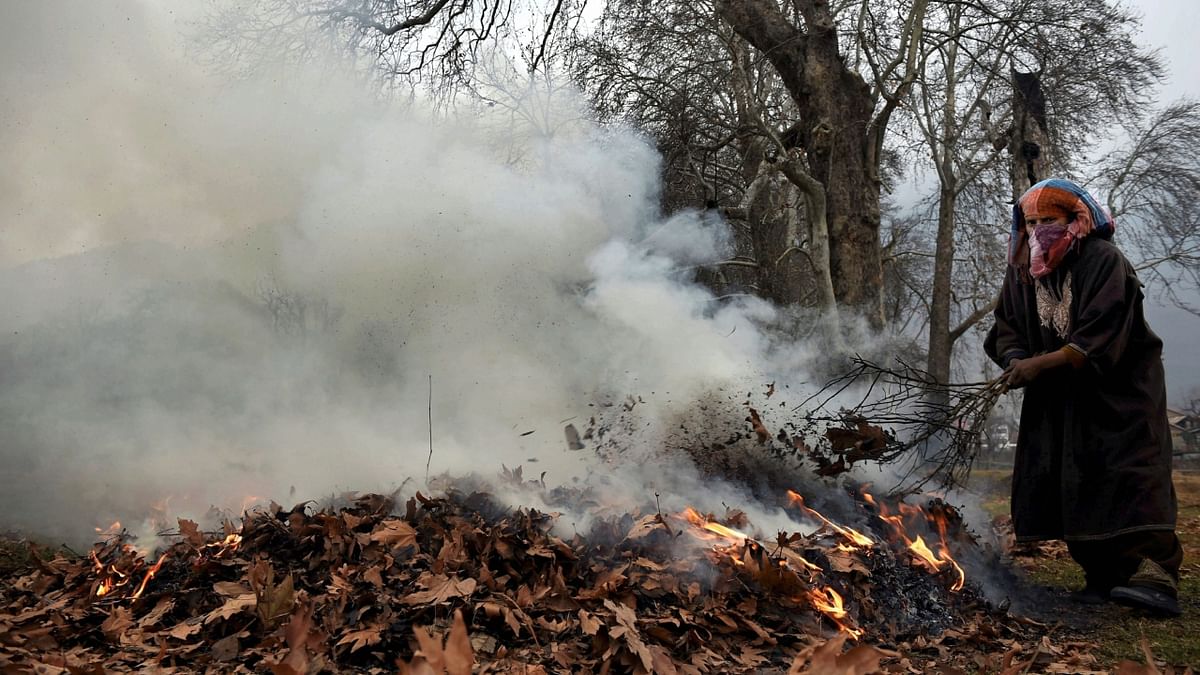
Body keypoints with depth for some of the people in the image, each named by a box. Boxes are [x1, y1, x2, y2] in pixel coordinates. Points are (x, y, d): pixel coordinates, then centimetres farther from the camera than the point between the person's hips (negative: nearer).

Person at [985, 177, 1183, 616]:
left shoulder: (1103, 261, -13)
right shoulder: (1021, 273, 7)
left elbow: (1102, 337, -23)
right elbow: (1006, 329, 6)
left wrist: (1042, 363, -28)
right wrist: (1015, 360, -16)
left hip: (1119, 391, -6)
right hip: (1060, 398, 6)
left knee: (1129, 474, -18)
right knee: (1069, 484, 3)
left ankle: (1156, 573, -25)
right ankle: (1105, 575, 10)